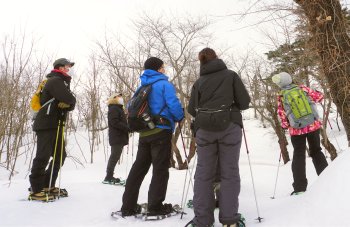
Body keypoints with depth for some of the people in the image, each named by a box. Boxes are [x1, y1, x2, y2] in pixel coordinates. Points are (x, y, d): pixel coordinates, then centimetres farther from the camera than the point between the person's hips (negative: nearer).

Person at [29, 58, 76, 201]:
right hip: (46, 125, -10)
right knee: (43, 156, -8)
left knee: (60, 156, 11)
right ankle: (36, 190, -2)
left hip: (55, 125, 10)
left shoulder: (62, 83, 22)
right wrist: (68, 102, 0)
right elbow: (71, 99, -23)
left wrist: (67, 104, -10)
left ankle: (47, 185, 19)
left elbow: (71, 104, 13)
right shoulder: (55, 81, -9)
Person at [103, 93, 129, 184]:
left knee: (114, 157, 11)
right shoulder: (113, 108, -7)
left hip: (119, 137, 10)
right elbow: (115, 122, -19)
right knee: (114, 156, -10)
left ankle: (109, 176, 17)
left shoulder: (119, 109, 25)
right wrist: (127, 128, -20)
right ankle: (108, 177, -6)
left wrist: (127, 128, 7)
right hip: (117, 137, -10)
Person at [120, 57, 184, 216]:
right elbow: (173, 104, -18)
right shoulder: (164, 84, -6)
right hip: (161, 131, -7)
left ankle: (128, 206, 14)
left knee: (139, 168, 10)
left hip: (144, 133, 7)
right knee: (160, 169, 1)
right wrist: (180, 117, 0)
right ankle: (155, 207, 4)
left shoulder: (142, 87, 15)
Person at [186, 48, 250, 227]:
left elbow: (192, 110, 8)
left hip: (204, 129, 2)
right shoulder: (231, 75, 6)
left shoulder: (199, 82, 11)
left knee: (203, 173, 7)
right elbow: (245, 103, 2)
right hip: (229, 127, -1)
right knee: (229, 173, 5)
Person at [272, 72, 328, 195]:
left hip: (296, 129, -1)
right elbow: (319, 97, 2)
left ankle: (300, 187, 5)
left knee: (298, 155, 8)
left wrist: (285, 126, 13)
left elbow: (282, 115, -3)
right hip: (313, 125, 1)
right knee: (316, 151, 17)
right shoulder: (302, 88, -2)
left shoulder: (281, 97, -4)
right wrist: (314, 94, 23)